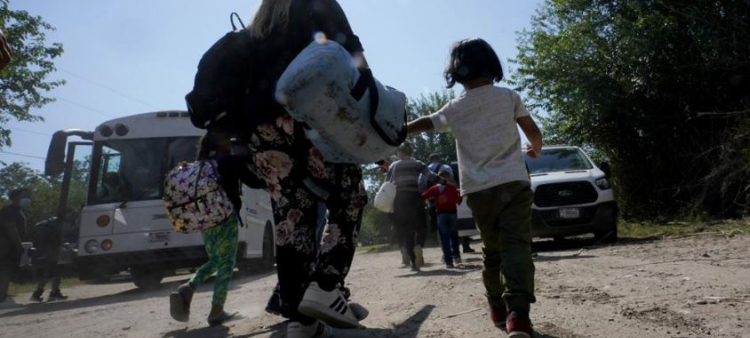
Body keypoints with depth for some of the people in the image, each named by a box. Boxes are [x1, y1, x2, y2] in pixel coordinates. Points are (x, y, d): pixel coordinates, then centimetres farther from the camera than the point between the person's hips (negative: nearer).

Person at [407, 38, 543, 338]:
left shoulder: (455, 108, 8)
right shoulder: (509, 97, 6)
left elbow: (425, 123, 22)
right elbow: (533, 133, 12)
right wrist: (535, 149, 34)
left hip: (478, 191, 2)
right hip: (513, 183, -2)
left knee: (492, 250, 17)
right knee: (516, 246, -12)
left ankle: (498, 309, 22)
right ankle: (518, 312, -28)